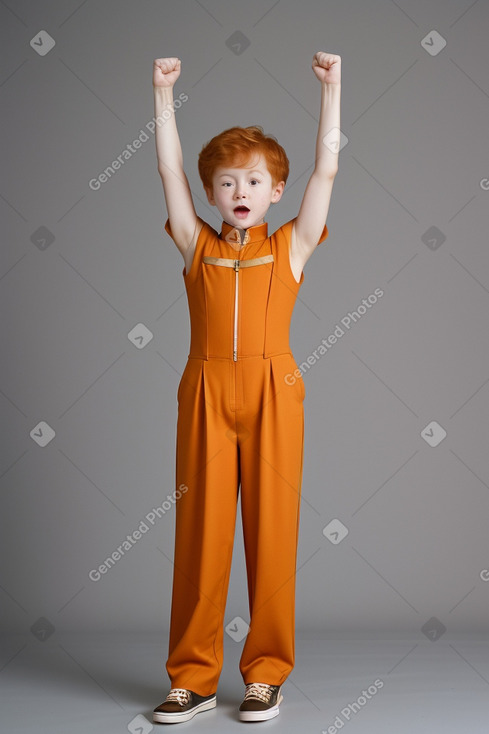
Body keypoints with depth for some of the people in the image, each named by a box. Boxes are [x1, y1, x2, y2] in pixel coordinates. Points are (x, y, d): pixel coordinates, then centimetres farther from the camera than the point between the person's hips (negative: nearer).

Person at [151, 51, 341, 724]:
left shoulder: (291, 246, 10)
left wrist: (332, 86, 7)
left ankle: (266, 673, 14)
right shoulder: (198, 246, 13)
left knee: (272, 528, 3)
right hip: (206, 392, 1)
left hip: (273, 393, -1)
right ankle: (194, 676, 13)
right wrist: (164, 93, 9)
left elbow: (326, 169, 8)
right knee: (200, 530, 3)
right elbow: (170, 169, 11)